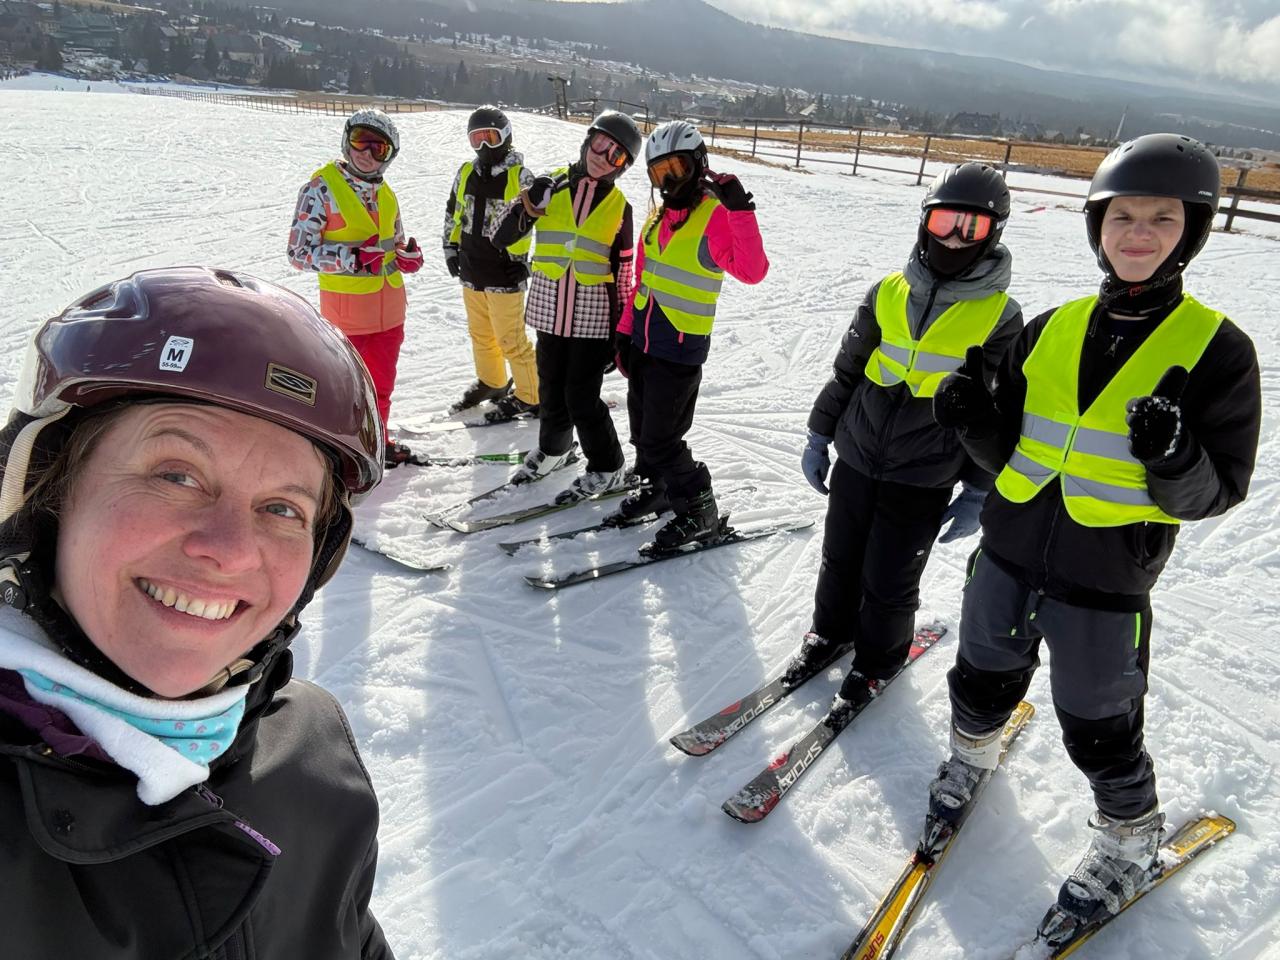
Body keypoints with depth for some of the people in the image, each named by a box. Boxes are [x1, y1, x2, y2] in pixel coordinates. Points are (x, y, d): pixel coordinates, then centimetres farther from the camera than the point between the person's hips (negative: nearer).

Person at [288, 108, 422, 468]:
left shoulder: (386, 195, 10)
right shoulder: (321, 188, -10)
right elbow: (299, 252, -14)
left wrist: (408, 255, -3)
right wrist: (353, 257, -26)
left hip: (390, 306, 7)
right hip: (348, 307, -7)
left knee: (382, 381, 19)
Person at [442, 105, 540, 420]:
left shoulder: (520, 176, -9)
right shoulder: (466, 173, 8)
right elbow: (453, 212, 19)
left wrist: (521, 260, -10)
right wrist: (451, 247, 14)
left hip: (504, 274, -6)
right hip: (472, 270, 6)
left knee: (510, 339, -4)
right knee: (480, 334, 19)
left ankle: (529, 396, 9)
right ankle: (491, 382, 39)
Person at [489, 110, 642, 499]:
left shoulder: (619, 206, 1)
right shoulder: (551, 185, 1)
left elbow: (622, 273, 4)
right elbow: (500, 238, 1)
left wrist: (618, 335, 2)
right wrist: (527, 206, -18)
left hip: (593, 315, -2)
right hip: (550, 309, 2)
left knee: (581, 397, -3)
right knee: (551, 389, 13)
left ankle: (608, 468, 16)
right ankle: (553, 447, 40)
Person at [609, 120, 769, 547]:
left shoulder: (716, 215, -15)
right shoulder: (660, 216, 9)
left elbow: (752, 271, -29)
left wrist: (741, 211, -37)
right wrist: (626, 329, 16)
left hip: (680, 349, -8)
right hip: (643, 340, 8)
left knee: (660, 439, -3)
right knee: (641, 427, 19)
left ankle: (699, 510, 14)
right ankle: (657, 487, 42)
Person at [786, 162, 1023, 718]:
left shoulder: (1001, 317, -8)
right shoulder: (888, 293, -1)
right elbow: (846, 370, 8)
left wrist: (978, 493, -4)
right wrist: (820, 436, 11)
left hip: (923, 481, -3)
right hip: (856, 459, 3)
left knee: (889, 584, 8)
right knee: (840, 560, 17)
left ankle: (878, 660, 34)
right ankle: (831, 630, 43)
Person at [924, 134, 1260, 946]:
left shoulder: (1217, 348, -9)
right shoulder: (1052, 329, 2)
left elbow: (1217, 494, -8)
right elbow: (1009, 453, 8)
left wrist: (1175, 460, -29)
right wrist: (974, 419, -13)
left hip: (1106, 583, -4)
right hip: (1009, 554, 4)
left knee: (1099, 730, 12)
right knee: (982, 680, 22)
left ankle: (1132, 840, 41)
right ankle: (972, 755, 54)